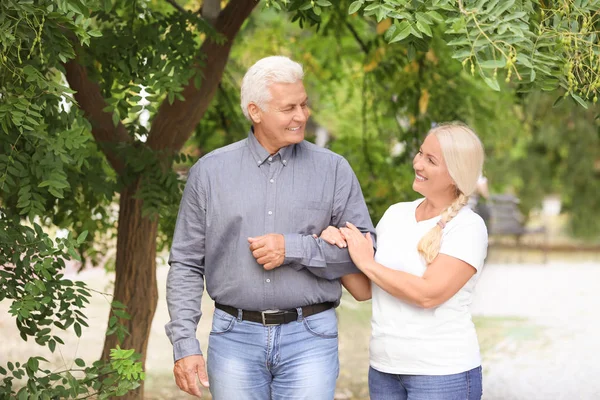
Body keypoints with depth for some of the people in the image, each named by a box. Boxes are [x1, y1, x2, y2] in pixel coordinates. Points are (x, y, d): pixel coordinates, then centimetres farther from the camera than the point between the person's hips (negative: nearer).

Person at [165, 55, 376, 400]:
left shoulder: (333, 170, 2)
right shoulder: (210, 171, 4)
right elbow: (186, 264, 6)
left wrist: (294, 249, -14)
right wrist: (184, 343, -2)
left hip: (309, 337, -1)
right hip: (234, 336, 1)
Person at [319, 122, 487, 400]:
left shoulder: (468, 228, -11)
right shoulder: (396, 214, 7)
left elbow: (428, 294, -22)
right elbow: (364, 290, 9)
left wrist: (367, 262, -13)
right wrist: (336, 248, -8)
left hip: (443, 375, -6)